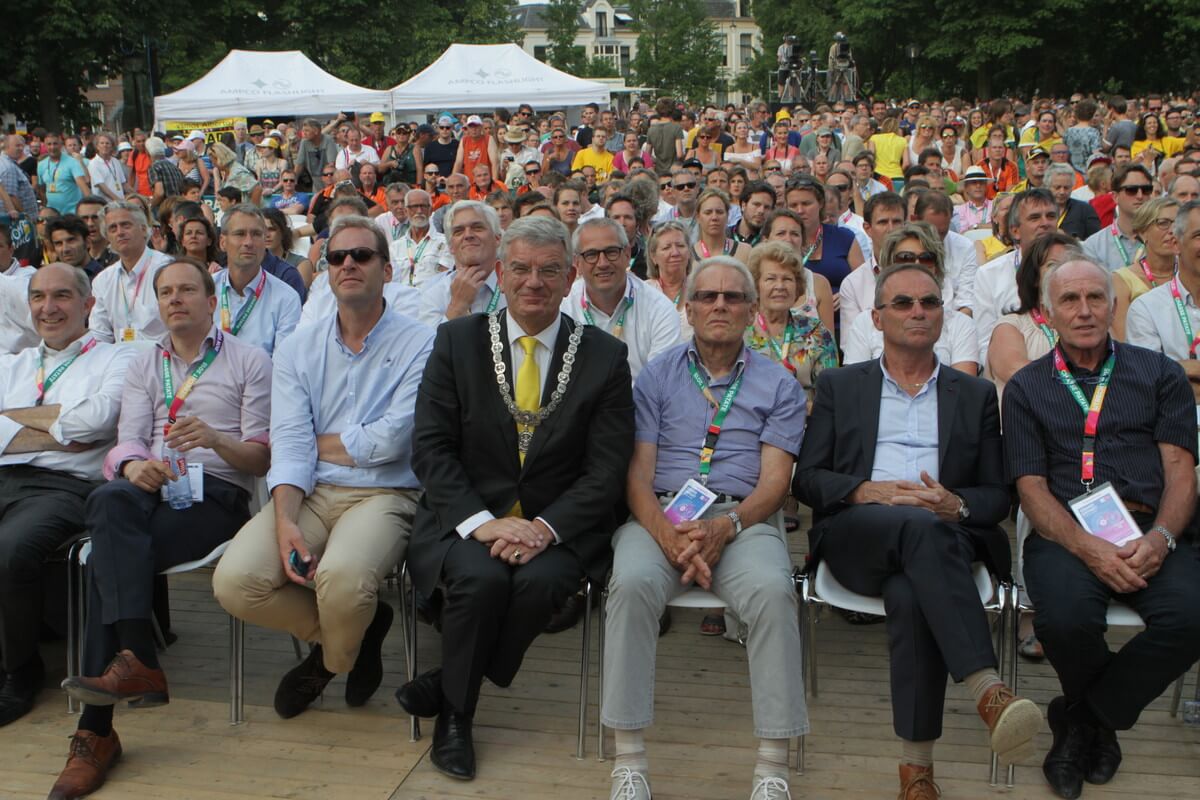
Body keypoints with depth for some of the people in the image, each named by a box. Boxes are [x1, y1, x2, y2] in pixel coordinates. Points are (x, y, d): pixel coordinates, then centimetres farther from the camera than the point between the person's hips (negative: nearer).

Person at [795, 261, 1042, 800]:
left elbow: (997, 496, 15)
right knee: (919, 525, -37)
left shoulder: (976, 396, 22)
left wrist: (956, 506, -8)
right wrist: (866, 491, -9)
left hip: (942, 536, 1)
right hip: (856, 537, -1)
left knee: (910, 594, -37)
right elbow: (806, 478, 11)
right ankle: (987, 690, -46)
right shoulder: (839, 386, 20)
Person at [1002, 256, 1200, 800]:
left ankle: (1083, 718, -3)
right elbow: (1031, 487, 4)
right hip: (1066, 532, -1)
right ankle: (1099, 724, 5)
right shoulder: (1027, 388, 14)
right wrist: (1087, 547, -14)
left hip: (1149, 533, 1)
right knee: (1065, 618, -32)